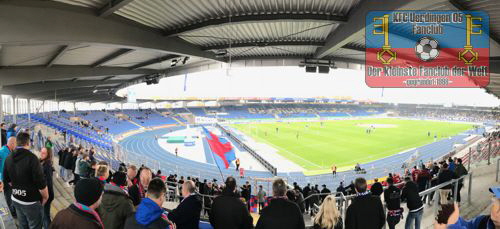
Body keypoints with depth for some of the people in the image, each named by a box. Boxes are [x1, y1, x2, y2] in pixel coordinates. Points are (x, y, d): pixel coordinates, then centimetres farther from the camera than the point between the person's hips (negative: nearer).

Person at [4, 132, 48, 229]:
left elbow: (7, 179, 13)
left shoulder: (8, 158, 2)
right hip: (31, 202, -7)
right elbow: (41, 182, -22)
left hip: (16, 199, 7)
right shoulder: (31, 157, -22)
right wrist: (45, 197, -8)